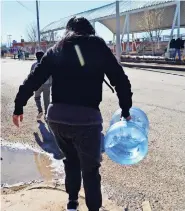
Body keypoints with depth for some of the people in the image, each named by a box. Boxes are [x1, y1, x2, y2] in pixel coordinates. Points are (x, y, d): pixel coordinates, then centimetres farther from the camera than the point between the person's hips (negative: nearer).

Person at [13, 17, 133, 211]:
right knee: (90, 169, 14)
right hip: (86, 118, -4)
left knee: (71, 159, 27)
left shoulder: (56, 50, 13)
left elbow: (33, 80, 10)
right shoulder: (98, 46, 6)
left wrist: (18, 107, 18)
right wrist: (125, 110, 12)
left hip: (56, 116, 4)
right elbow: (120, 80, 2)